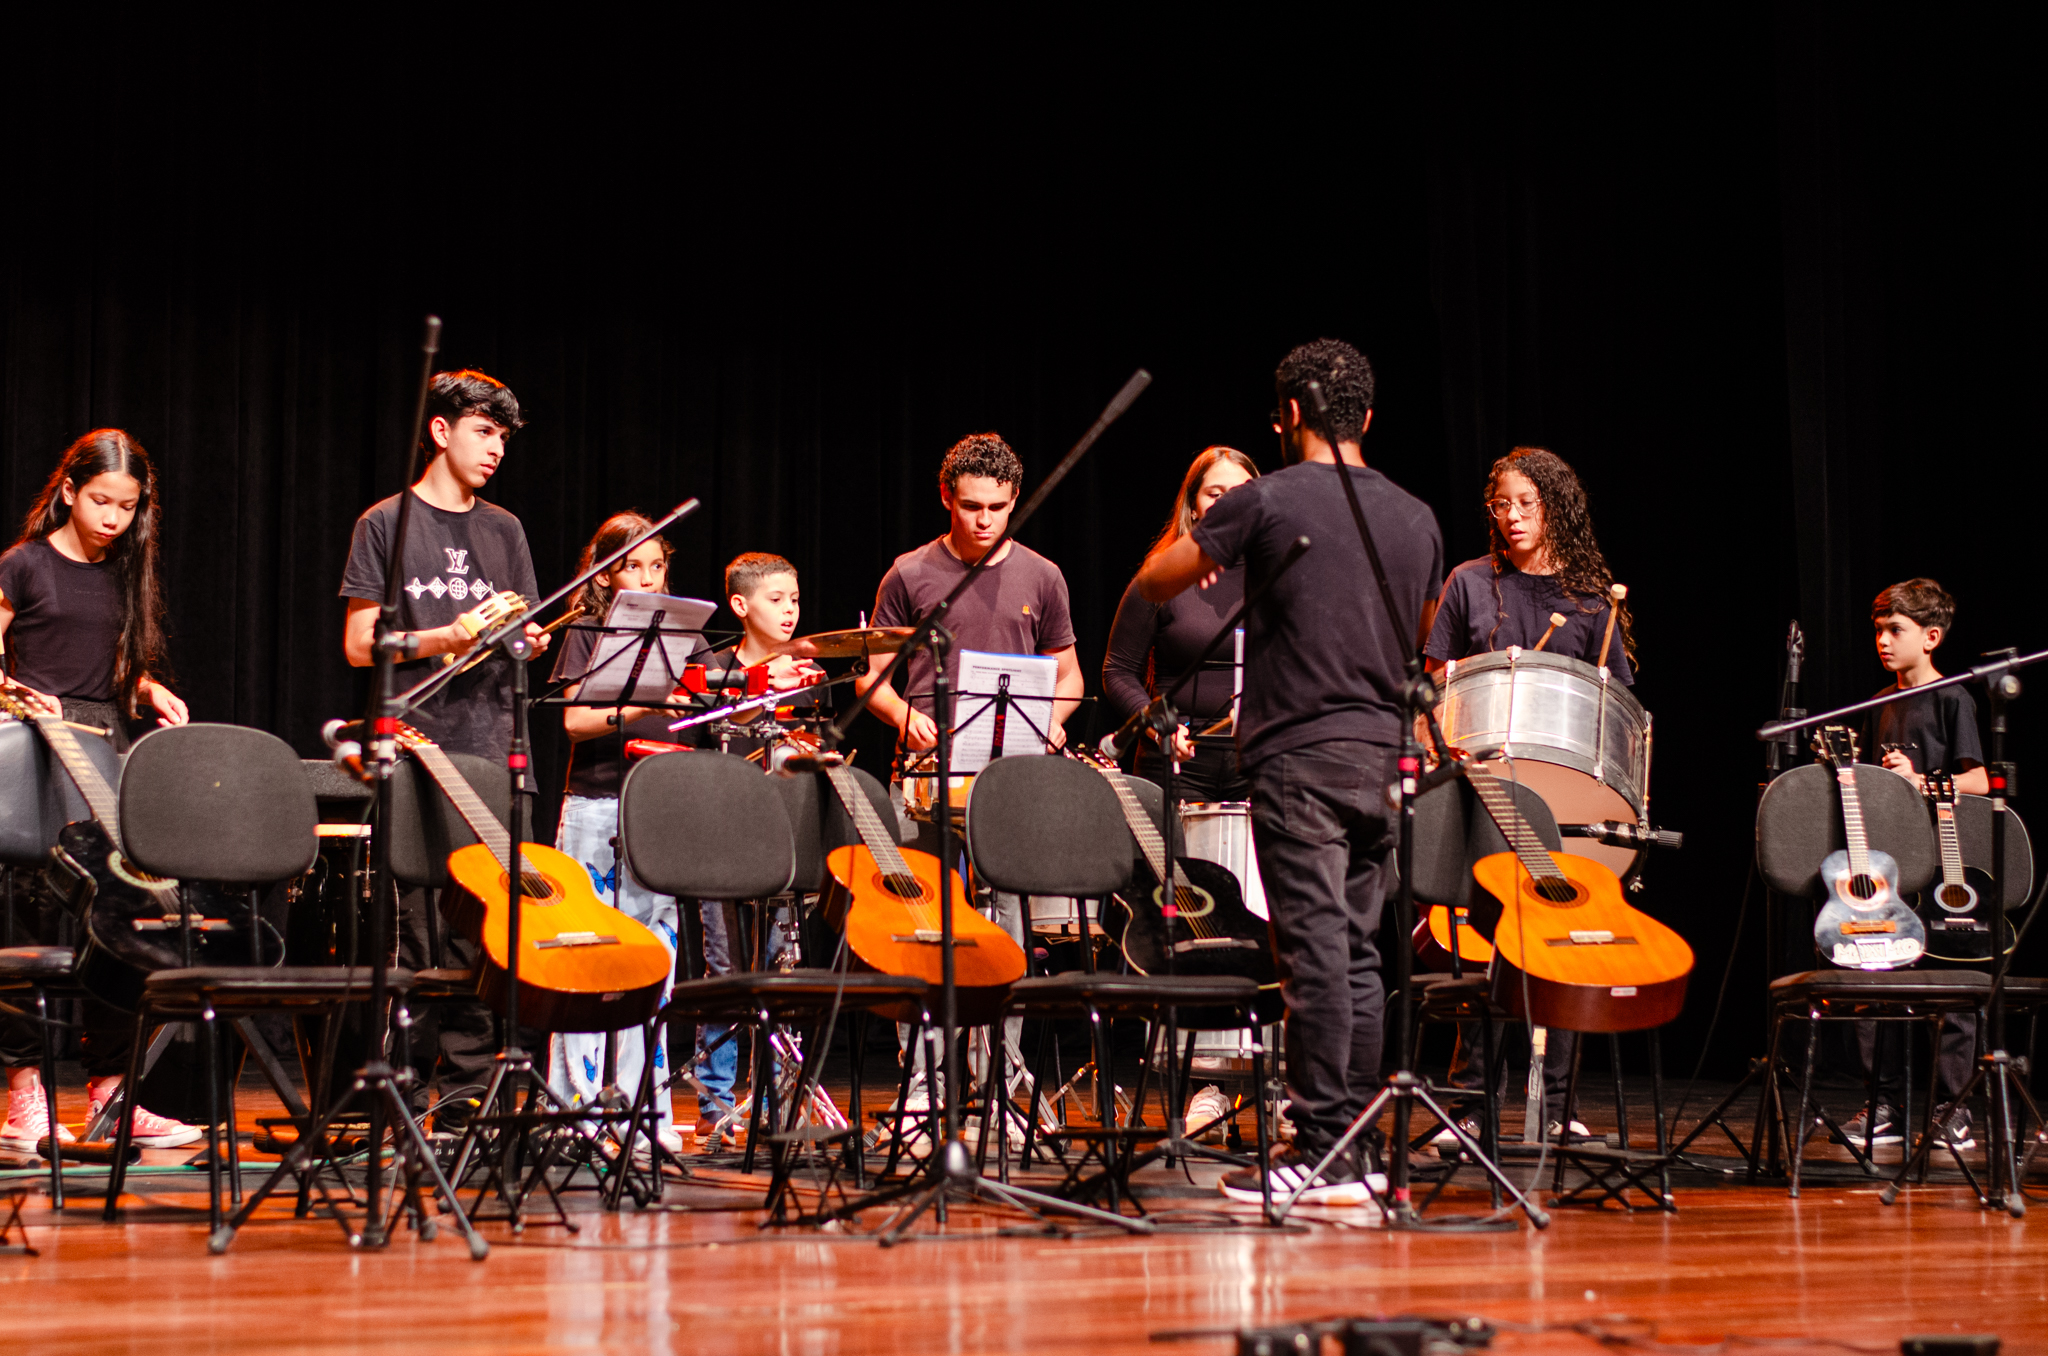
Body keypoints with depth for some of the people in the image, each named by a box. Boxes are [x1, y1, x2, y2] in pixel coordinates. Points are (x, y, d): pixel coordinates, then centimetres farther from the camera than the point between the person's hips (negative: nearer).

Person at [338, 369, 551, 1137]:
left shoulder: (503, 531, 18)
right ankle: (402, 1090, 0)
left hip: (488, 750, 4)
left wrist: (528, 639, -3)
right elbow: (359, 644, 0)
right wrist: (442, 638, -13)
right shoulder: (387, 524, 4)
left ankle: (469, 1095, 4)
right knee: (409, 928, -5)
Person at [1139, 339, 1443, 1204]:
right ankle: (1354, 1146, 13)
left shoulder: (1267, 501, -5)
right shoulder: (1416, 518, 12)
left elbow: (1153, 584, 3)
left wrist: (1194, 535, 23)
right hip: (1380, 755, 6)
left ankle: (1320, 1156, -6)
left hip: (1298, 758, -6)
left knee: (1315, 949, -7)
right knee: (1359, 950, 10)